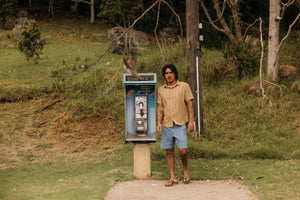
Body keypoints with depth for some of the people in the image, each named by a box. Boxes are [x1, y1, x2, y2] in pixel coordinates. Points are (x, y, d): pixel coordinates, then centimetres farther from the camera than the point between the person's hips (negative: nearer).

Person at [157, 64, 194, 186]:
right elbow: (160, 108, 10)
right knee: (169, 151, 4)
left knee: (182, 150, -12)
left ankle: (185, 170, 16)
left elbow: (190, 104, 1)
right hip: (166, 125, 3)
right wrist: (159, 123, -2)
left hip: (180, 124, -3)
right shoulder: (161, 90, 10)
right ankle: (173, 177, 11)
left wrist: (191, 121, -6)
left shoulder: (184, 86, 2)